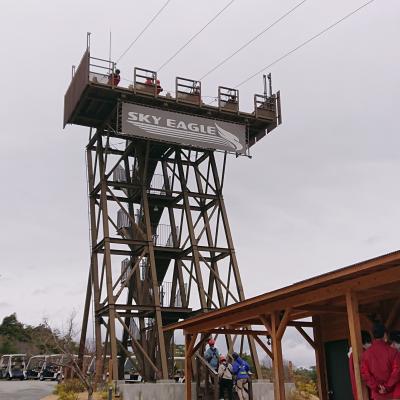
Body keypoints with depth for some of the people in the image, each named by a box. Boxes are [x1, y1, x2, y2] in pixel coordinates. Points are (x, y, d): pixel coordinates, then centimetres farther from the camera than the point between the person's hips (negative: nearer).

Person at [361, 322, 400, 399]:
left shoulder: (366, 353, -5)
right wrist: (387, 387, -8)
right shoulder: (392, 351, -11)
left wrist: (376, 387, -5)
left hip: (377, 394, 2)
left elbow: (364, 373, -6)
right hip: (392, 392, -2)